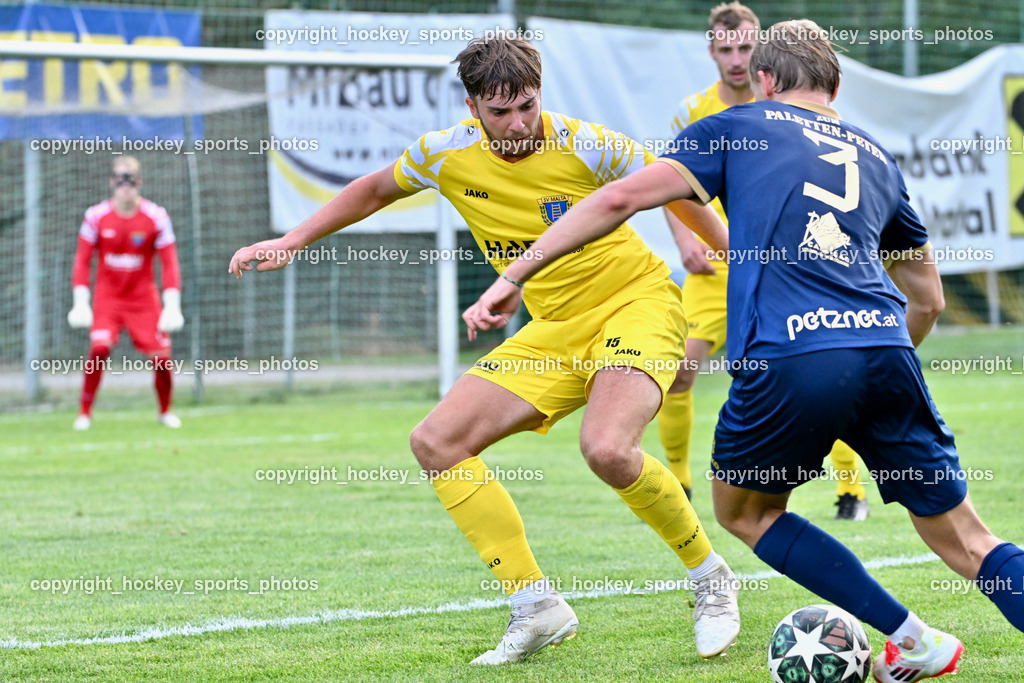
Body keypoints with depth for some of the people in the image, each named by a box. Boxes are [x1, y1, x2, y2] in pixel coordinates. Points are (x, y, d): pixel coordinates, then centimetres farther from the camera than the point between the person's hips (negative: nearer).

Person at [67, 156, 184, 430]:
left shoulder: (156, 217, -7)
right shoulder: (96, 216, -6)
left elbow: (169, 263, -4)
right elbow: (82, 260, 0)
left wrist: (172, 305, -11)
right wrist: (80, 302, -8)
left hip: (144, 298, 0)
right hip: (107, 296, 0)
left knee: (161, 356, -7)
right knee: (100, 347, -21)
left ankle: (165, 411, 19)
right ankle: (85, 412, -7)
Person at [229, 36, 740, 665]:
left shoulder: (583, 145, -19)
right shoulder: (447, 154, -6)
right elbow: (378, 190, 15)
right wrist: (291, 242, 12)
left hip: (636, 301, -6)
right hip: (553, 330, 6)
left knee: (607, 449, -33)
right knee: (436, 442, -7)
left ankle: (711, 579, -7)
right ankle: (537, 608, -3)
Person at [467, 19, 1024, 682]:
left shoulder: (740, 127, 18)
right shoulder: (877, 156, 29)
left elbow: (624, 196, 7)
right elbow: (928, 300, 34)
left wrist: (515, 275, 10)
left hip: (787, 357, -3)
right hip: (885, 347, 3)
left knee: (743, 511, 22)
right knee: (964, 538, 12)